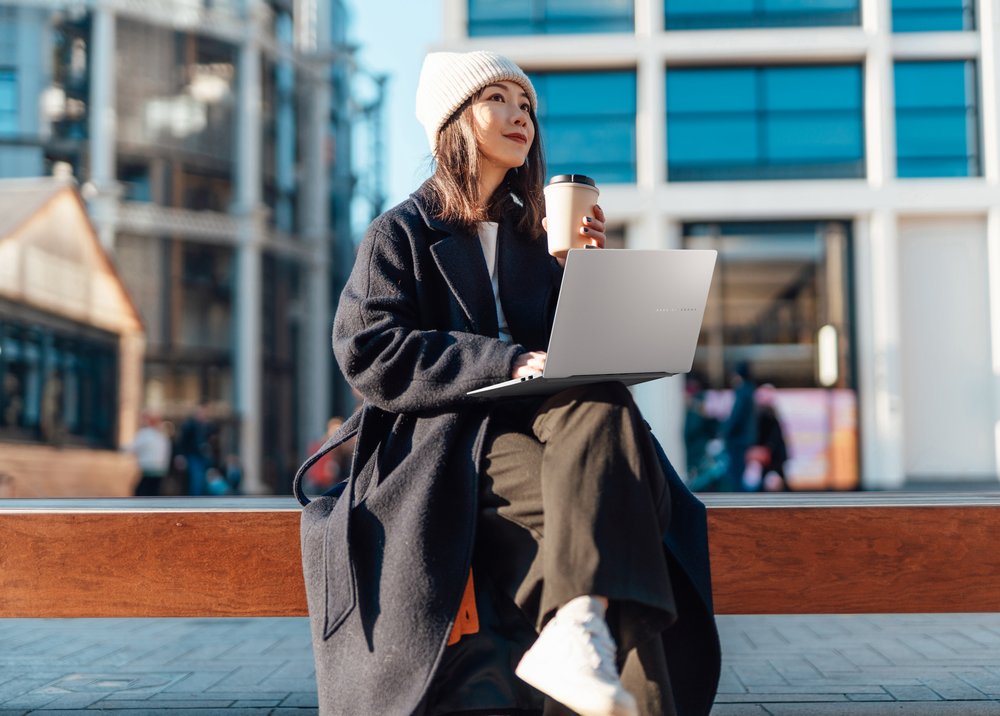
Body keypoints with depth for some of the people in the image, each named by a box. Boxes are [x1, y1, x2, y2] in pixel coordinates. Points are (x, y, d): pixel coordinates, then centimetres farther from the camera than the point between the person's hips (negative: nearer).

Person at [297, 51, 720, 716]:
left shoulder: (536, 235, 24)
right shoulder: (403, 232, 10)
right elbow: (371, 353, -7)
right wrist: (506, 362, -17)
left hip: (541, 424, 4)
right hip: (443, 438, -4)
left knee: (602, 403, -33)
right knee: (597, 503, -33)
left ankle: (575, 631, -50)